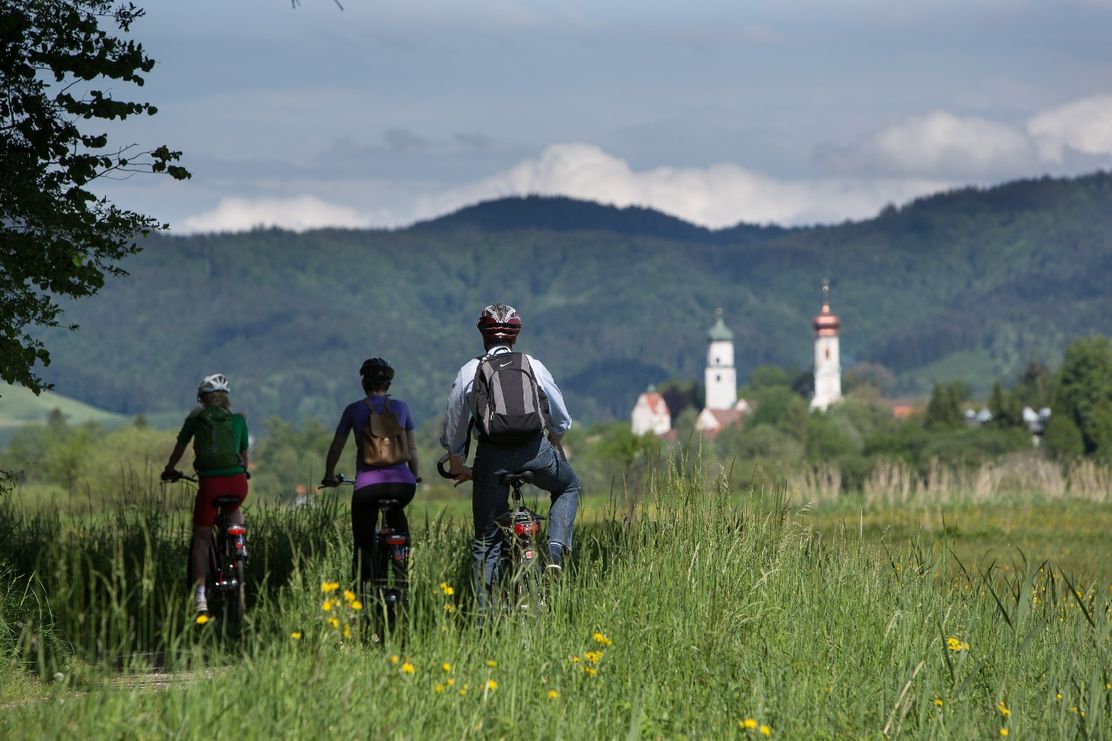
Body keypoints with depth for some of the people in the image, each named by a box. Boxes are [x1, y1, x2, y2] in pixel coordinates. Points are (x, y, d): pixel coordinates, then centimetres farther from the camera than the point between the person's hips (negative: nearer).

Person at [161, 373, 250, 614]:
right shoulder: (238, 420, 13)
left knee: (201, 539, 8)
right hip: (237, 481, 2)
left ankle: (200, 594, -3)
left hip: (209, 483, -2)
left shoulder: (196, 419, 9)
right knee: (234, 511, 38)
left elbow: (180, 448, 19)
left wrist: (169, 470, 37)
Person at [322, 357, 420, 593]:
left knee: (362, 547, 12)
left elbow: (336, 448, 14)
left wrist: (329, 476, 30)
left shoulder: (354, 409, 8)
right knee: (395, 511, 35)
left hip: (367, 485, -2)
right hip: (402, 484, 2)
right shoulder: (400, 407, 11)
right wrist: (415, 476, 34)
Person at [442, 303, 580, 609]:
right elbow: (560, 417, 17)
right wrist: (555, 444, 38)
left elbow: (454, 426, 11)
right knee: (568, 487, 31)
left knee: (487, 540, 9)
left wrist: (456, 465, 26)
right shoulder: (533, 366, 8)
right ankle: (557, 549, 7)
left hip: (492, 455, 0)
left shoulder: (469, 372, 6)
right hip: (535, 449, 0)